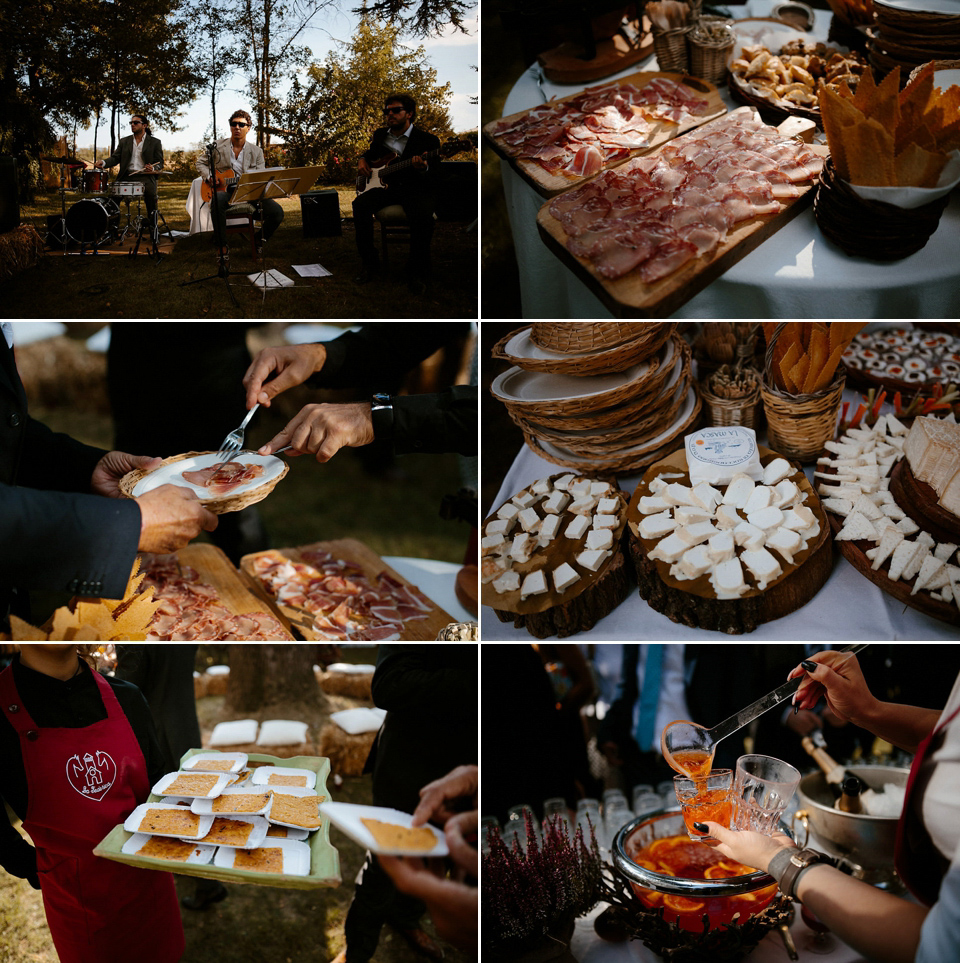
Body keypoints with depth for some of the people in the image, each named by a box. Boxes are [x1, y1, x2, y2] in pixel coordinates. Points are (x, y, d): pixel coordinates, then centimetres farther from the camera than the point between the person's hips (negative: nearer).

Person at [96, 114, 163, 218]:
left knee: (150, 194, -33)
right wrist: (104, 162, -10)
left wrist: (153, 169, -19)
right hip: (127, 177, 3)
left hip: (145, 177, -3)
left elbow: (159, 163, 5)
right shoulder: (124, 141, 18)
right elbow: (115, 157, 11)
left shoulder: (155, 142, 9)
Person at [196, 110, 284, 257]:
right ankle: (222, 246, -23)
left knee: (277, 212, -22)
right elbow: (201, 162, 17)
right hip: (224, 190, -1)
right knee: (218, 199, -41)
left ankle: (258, 240, 9)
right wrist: (209, 177, -3)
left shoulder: (256, 151, 9)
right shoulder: (218, 146, 7)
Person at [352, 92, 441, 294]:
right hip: (387, 186, 5)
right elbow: (370, 152, 35)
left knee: (422, 213, -38)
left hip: (417, 188, -4)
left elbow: (435, 176, -12)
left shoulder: (427, 140, -5)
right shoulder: (380, 134, 13)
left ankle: (417, 273, -22)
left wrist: (424, 169, -35)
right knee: (361, 204, -26)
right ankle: (370, 264, -16)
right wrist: (363, 160, 11)